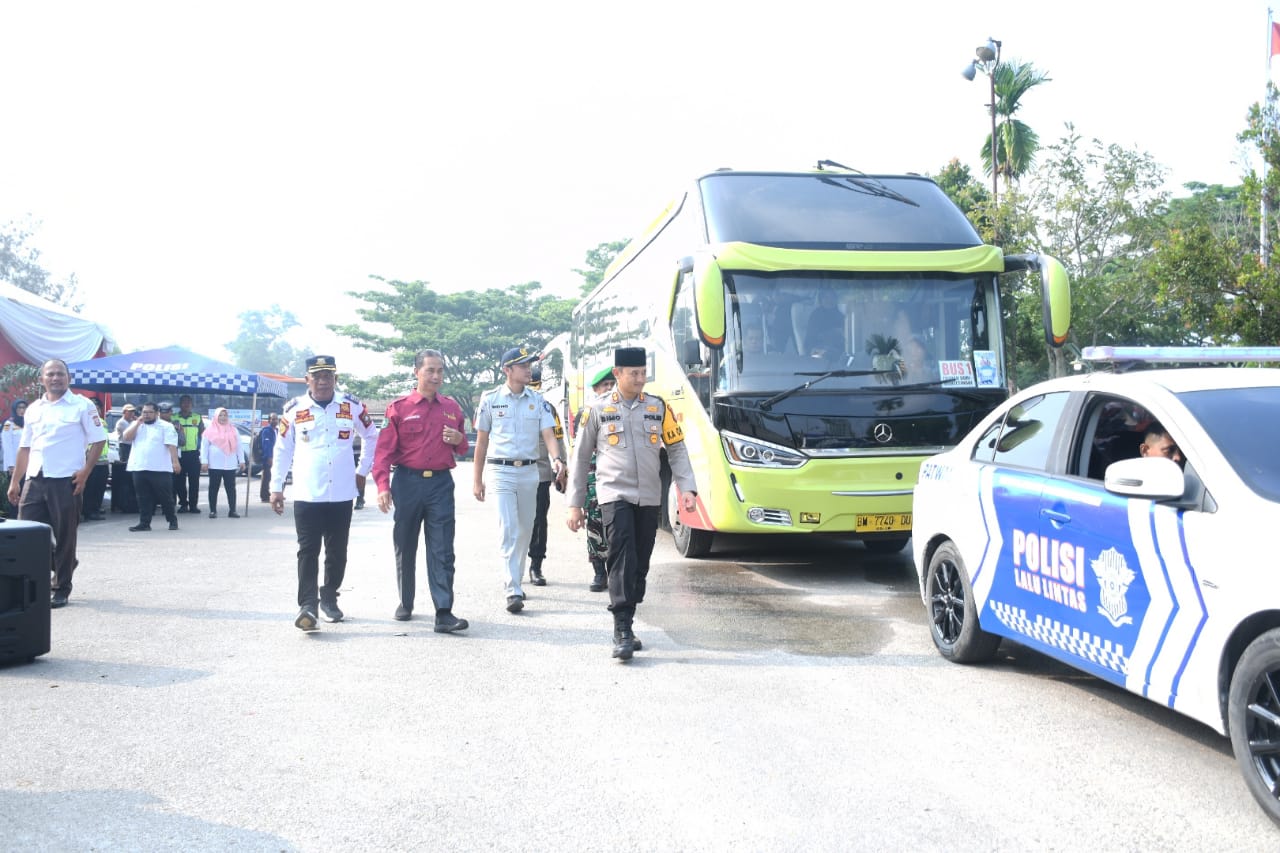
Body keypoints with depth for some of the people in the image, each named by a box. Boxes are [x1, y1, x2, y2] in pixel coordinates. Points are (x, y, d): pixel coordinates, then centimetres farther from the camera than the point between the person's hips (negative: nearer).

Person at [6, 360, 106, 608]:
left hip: (65, 480, -5)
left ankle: (60, 589, 13)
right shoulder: (33, 409, 13)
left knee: (64, 537, 1)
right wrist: (14, 481, 12)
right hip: (35, 480, 5)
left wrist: (85, 472, -13)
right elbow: (25, 447, 17)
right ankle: (62, 564, 27)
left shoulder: (82, 405, -2)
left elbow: (98, 441, -3)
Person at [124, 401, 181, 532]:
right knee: (143, 498, 7)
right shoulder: (136, 425, 16)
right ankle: (144, 523, 11)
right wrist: (138, 423, -5)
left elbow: (171, 445, -8)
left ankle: (172, 520, 13)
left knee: (165, 496, 1)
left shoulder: (166, 426, 0)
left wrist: (175, 461, -18)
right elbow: (126, 437, 2)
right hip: (139, 468, 4)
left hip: (160, 469, -4)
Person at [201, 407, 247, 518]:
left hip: (230, 465, 2)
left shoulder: (233, 430, 12)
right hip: (214, 465, -2)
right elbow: (204, 447, 2)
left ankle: (232, 510, 2)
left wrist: (242, 460, 7)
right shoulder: (210, 431, 4)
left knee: (231, 488, 0)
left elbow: (239, 446, 13)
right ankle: (213, 511, 8)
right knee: (213, 488, 3)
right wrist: (204, 462, -6)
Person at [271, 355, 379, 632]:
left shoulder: (352, 406, 2)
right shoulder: (294, 409, 0)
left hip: (342, 494, 1)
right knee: (308, 551, -5)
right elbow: (282, 450, 7)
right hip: (306, 495, -1)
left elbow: (373, 437, 15)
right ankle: (307, 605, -7)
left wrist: (362, 470, 10)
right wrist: (276, 487, 5)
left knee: (337, 551, 10)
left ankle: (329, 598, 26)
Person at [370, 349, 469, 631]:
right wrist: (383, 486, -11)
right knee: (405, 547, 11)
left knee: (442, 551, -5)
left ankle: (444, 613, -7)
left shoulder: (452, 408, 11)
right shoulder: (399, 407, 1)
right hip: (407, 482, -1)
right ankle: (405, 602, 28)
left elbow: (462, 449, 20)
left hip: (441, 483, 1)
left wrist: (459, 440, -3)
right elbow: (384, 450, -2)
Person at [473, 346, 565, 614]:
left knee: (525, 530, 11)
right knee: (509, 530, -11)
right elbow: (482, 441, 5)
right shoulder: (491, 399, -1)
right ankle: (513, 591, -13)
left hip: (530, 471, 3)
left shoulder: (538, 400, 4)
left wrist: (556, 458, -25)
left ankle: (515, 581, 28)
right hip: (502, 471, -3)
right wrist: (477, 479, 5)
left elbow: (549, 434, -3)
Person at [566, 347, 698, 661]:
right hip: (615, 494, -3)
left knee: (640, 564, 6)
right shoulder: (597, 409, 3)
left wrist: (687, 488, -4)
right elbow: (580, 458, 7)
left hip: (649, 499, 3)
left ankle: (624, 627, 20)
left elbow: (677, 449, 10)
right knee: (621, 558, -17)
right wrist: (575, 504, 5)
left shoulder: (658, 407, 8)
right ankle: (623, 631, -15)